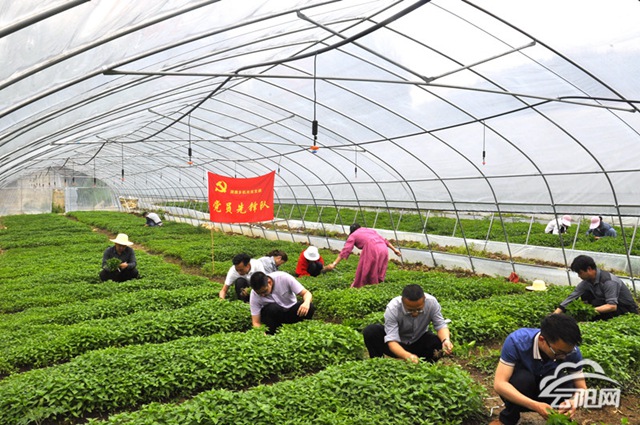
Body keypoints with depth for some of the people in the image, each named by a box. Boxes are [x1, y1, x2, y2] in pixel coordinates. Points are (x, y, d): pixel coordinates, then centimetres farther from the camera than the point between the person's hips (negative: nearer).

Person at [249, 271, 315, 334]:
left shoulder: (283, 278, -26)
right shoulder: (254, 295, -22)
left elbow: (306, 293, -21)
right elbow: (256, 322, -19)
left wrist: (306, 303, -44)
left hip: (291, 311, 1)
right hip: (272, 314, -1)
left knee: (310, 307, -30)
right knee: (273, 308, -36)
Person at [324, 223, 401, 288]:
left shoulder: (353, 235, 15)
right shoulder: (371, 230, 32)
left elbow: (345, 251, 6)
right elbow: (384, 240, 31)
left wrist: (334, 264, 3)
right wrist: (394, 249, 36)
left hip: (372, 251, -6)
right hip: (384, 249, 6)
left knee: (364, 274, 4)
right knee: (378, 274, 18)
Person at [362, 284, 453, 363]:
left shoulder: (432, 302, -26)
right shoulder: (392, 308, -32)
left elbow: (440, 325, -17)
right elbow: (391, 340, -35)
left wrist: (446, 340, -40)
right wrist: (407, 355, -54)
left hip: (419, 343, 2)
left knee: (440, 342, -30)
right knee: (370, 331, -28)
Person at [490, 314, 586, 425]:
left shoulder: (572, 351, -24)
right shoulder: (517, 341, -34)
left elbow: (581, 388, -15)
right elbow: (499, 383, -37)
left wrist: (574, 401, -39)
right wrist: (535, 406, -50)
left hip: (545, 393, 2)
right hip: (518, 393, -2)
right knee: (523, 378, -35)